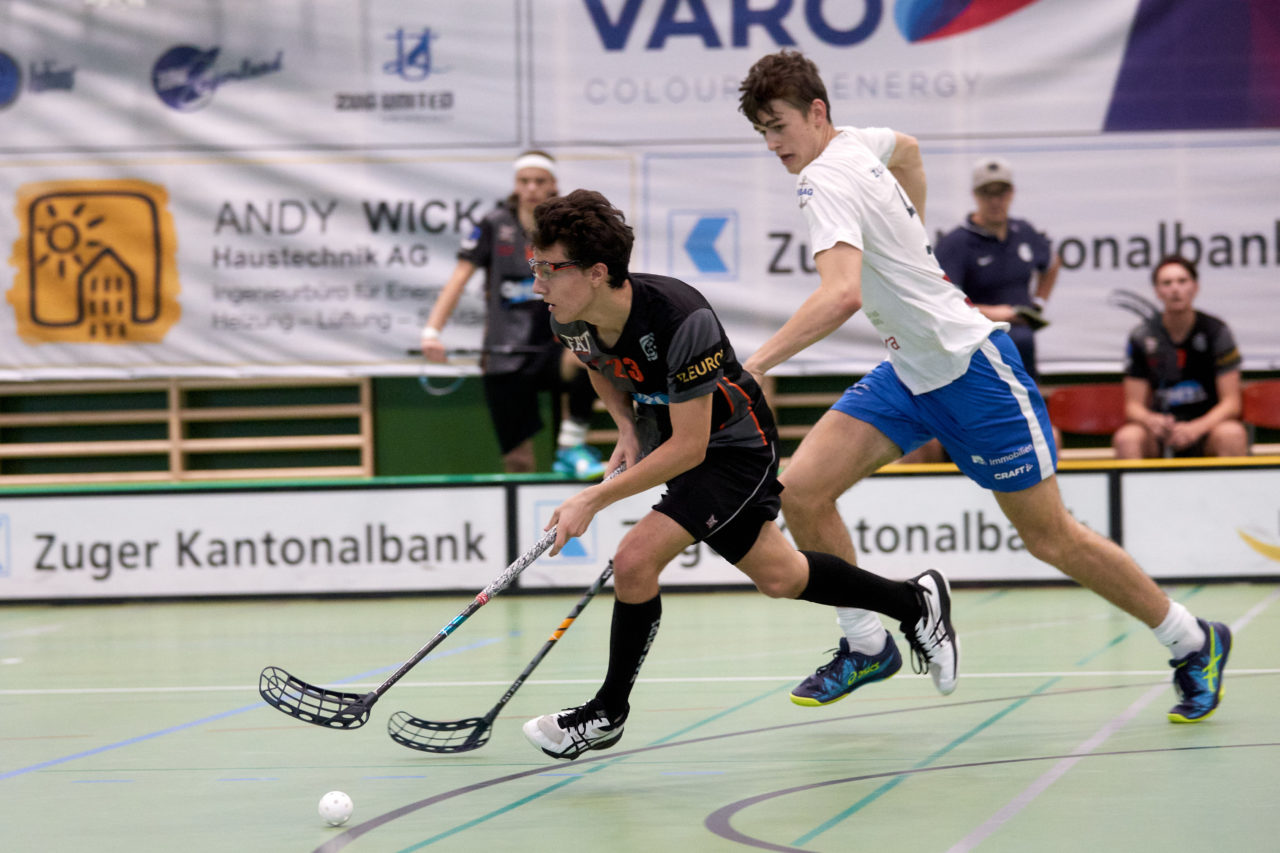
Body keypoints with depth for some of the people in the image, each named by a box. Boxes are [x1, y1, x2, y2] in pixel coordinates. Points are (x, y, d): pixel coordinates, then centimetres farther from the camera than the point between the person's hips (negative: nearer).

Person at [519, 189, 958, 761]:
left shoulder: (683, 321, -37)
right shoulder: (570, 320, -16)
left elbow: (689, 447, -32)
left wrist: (593, 501, -33)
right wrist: (627, 427, -7)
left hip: (735, 448, -8)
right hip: (666, 442, 8)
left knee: (634, 560, -21)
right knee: (777, 576, 18)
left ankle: (608, 713, -2)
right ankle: (915, 602, 39)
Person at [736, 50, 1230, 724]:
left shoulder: (825, 182, -23)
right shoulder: (855, 143, 4)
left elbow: (842, 295, -39)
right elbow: (907, 147, 29)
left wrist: (757, 363, -43)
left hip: (972, 369, -9)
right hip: (907, 371, 9)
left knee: (1050, 537, 1)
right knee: (801, 492, -6)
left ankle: (1193, 642, 17)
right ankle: (866, 646, 9)